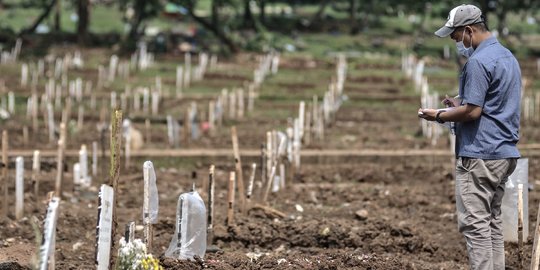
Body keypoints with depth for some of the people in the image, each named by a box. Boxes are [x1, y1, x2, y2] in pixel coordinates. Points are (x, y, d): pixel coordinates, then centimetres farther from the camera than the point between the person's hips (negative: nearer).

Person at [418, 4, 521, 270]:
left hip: (479, 154, -10)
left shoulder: (479, 61, -16)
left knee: (474, 222, -8)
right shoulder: (508, 56, 15)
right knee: (493, 219, 13)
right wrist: (459, 106, 17)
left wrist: (439, 116, -5)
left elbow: (473, 111, -19)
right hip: (505, 152, 10)